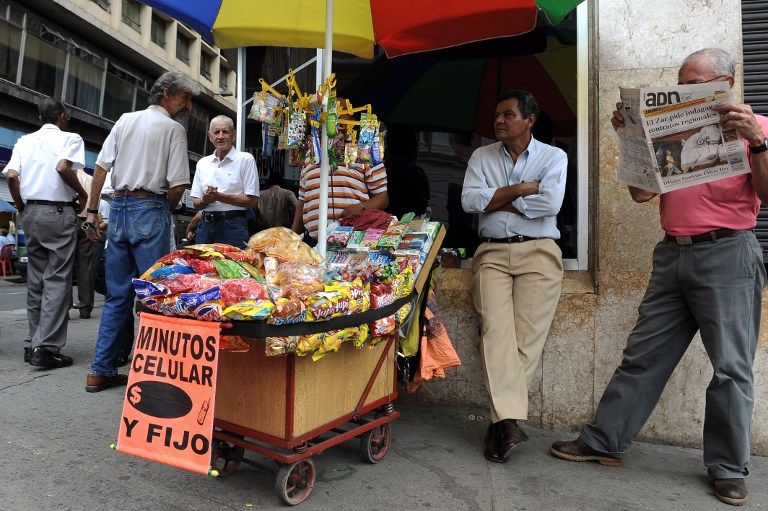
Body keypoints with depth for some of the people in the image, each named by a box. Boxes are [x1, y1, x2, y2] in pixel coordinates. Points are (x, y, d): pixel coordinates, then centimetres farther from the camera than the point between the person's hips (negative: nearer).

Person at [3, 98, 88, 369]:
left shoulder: (24, 141, 14)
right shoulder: (70, 138, 0)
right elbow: (63, 168, -18)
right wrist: (82, 194, -4)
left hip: (31, 212, 6)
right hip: (59, 213, -5)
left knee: (35, 280, 11)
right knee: (57, 280, -6)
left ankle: (33, 344, 14)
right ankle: (47, 348, -10)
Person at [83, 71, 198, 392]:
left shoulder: (125, 120, 14)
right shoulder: (172, 128, -3)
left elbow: (101, 166, 10)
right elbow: (177, 185, -10)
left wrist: (92, 209, 14)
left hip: (118, 208, 6)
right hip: (149, 209, -6)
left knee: (117, 294, 11)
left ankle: (101, 371, 15)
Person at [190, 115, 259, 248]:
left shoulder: (245, 159, -1)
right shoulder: (203, 163, 15)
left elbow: (252, 201, -7)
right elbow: (195, 203, 14)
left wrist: (219, 196, -14)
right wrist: (205, 200, -8)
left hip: (233, 226, -4)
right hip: (205, 226, 5)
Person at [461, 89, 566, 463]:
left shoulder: (553, 156, 10)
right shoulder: (481, 157, 16)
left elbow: (551, 203, -9)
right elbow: (469, 201, -1)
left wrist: (497, 201, -3)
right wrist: (522, 188, -3)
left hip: (538, 253, -1)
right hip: (492, 253, 2)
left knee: (528, 336, -11)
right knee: (496, 330, -17)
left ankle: (501, 419, -2)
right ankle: (509, 421, -20)